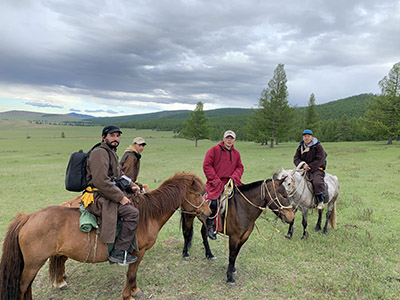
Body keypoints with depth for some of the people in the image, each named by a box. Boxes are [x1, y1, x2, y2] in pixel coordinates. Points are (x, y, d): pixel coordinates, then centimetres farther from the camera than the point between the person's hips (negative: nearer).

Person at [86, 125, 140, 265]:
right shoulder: (99, 153, -15)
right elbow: (101, 181, -25)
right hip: (99, 198, -11)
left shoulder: (111, 153, 19)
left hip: (107, 196, 11)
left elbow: (119, 175, 26)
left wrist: (130, 186, 8)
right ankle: (118, 252, -14)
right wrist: (120, 197, -22)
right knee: (132, 213, -22)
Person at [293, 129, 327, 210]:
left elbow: (320, 160, -12)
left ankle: (321, 201, -12)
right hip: (304, 169, 5)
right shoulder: (301, 147, 8)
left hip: (316, 169, -5)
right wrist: (303, 165, -16)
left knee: (317, 182, -30)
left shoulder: (318, 146, -6)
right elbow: (296, 158, 4)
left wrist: (310, 166, -19)